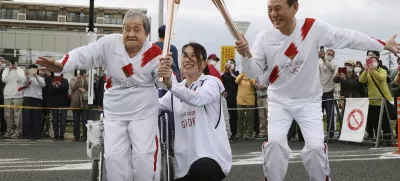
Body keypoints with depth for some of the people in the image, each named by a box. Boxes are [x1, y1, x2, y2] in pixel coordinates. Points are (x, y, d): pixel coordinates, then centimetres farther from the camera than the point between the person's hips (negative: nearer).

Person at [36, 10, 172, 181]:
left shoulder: (154, 53, -11)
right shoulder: (110, 43, -10)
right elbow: (84, 55, -14)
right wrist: (60, 65, -28)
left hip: (144, 112, -1)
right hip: (114, 112, 2)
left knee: (144, 155, -5)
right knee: (114, 156, 0)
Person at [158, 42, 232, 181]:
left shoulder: (211, 82, -3)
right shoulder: (177, 90, 16)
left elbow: (198, 99, -26)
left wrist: (170, 85, -42)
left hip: (213, 155, -6)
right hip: (185, 161, 7)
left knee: (199, 169, -36)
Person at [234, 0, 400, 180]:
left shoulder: (314, 28, -16)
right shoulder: (264, 37, -12)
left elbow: (349, 37, -10)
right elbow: (253, 72, -12)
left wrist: (384, 45, -6)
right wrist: (245, 54, -33)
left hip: (309, 100, -1)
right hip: (278, 100, 1)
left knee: (315, 147, -9)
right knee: (275, 142, -14)